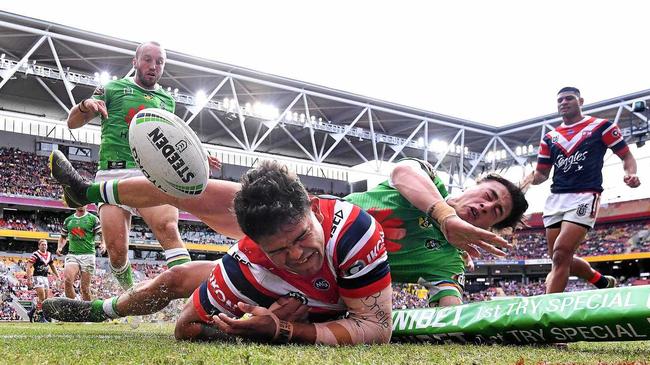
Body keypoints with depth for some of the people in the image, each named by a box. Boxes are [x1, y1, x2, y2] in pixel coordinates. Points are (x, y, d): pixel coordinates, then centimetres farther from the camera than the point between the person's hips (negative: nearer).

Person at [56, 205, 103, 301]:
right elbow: (63, 237, 27)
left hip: (88, 254, -2)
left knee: (85, 287, -2)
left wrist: (103, 244, -19)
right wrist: (60, 247, 9)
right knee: (67, 281, -20)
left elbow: (103, 234, 1)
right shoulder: (68, 220, 16)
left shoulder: (93, 219, 4)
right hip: (72, 255, 3)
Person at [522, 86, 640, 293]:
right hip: (555, 199, 6)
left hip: (584, 197, -6)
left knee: (561, 255, -19)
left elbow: (626, 155, 8)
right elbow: (542, 173, 20)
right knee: (559, 258, 8)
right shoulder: (549, 138, 18)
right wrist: (532, 178, -4)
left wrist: (631, 173, -14)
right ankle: (604, 283, 32)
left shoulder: (601, 126, 5)